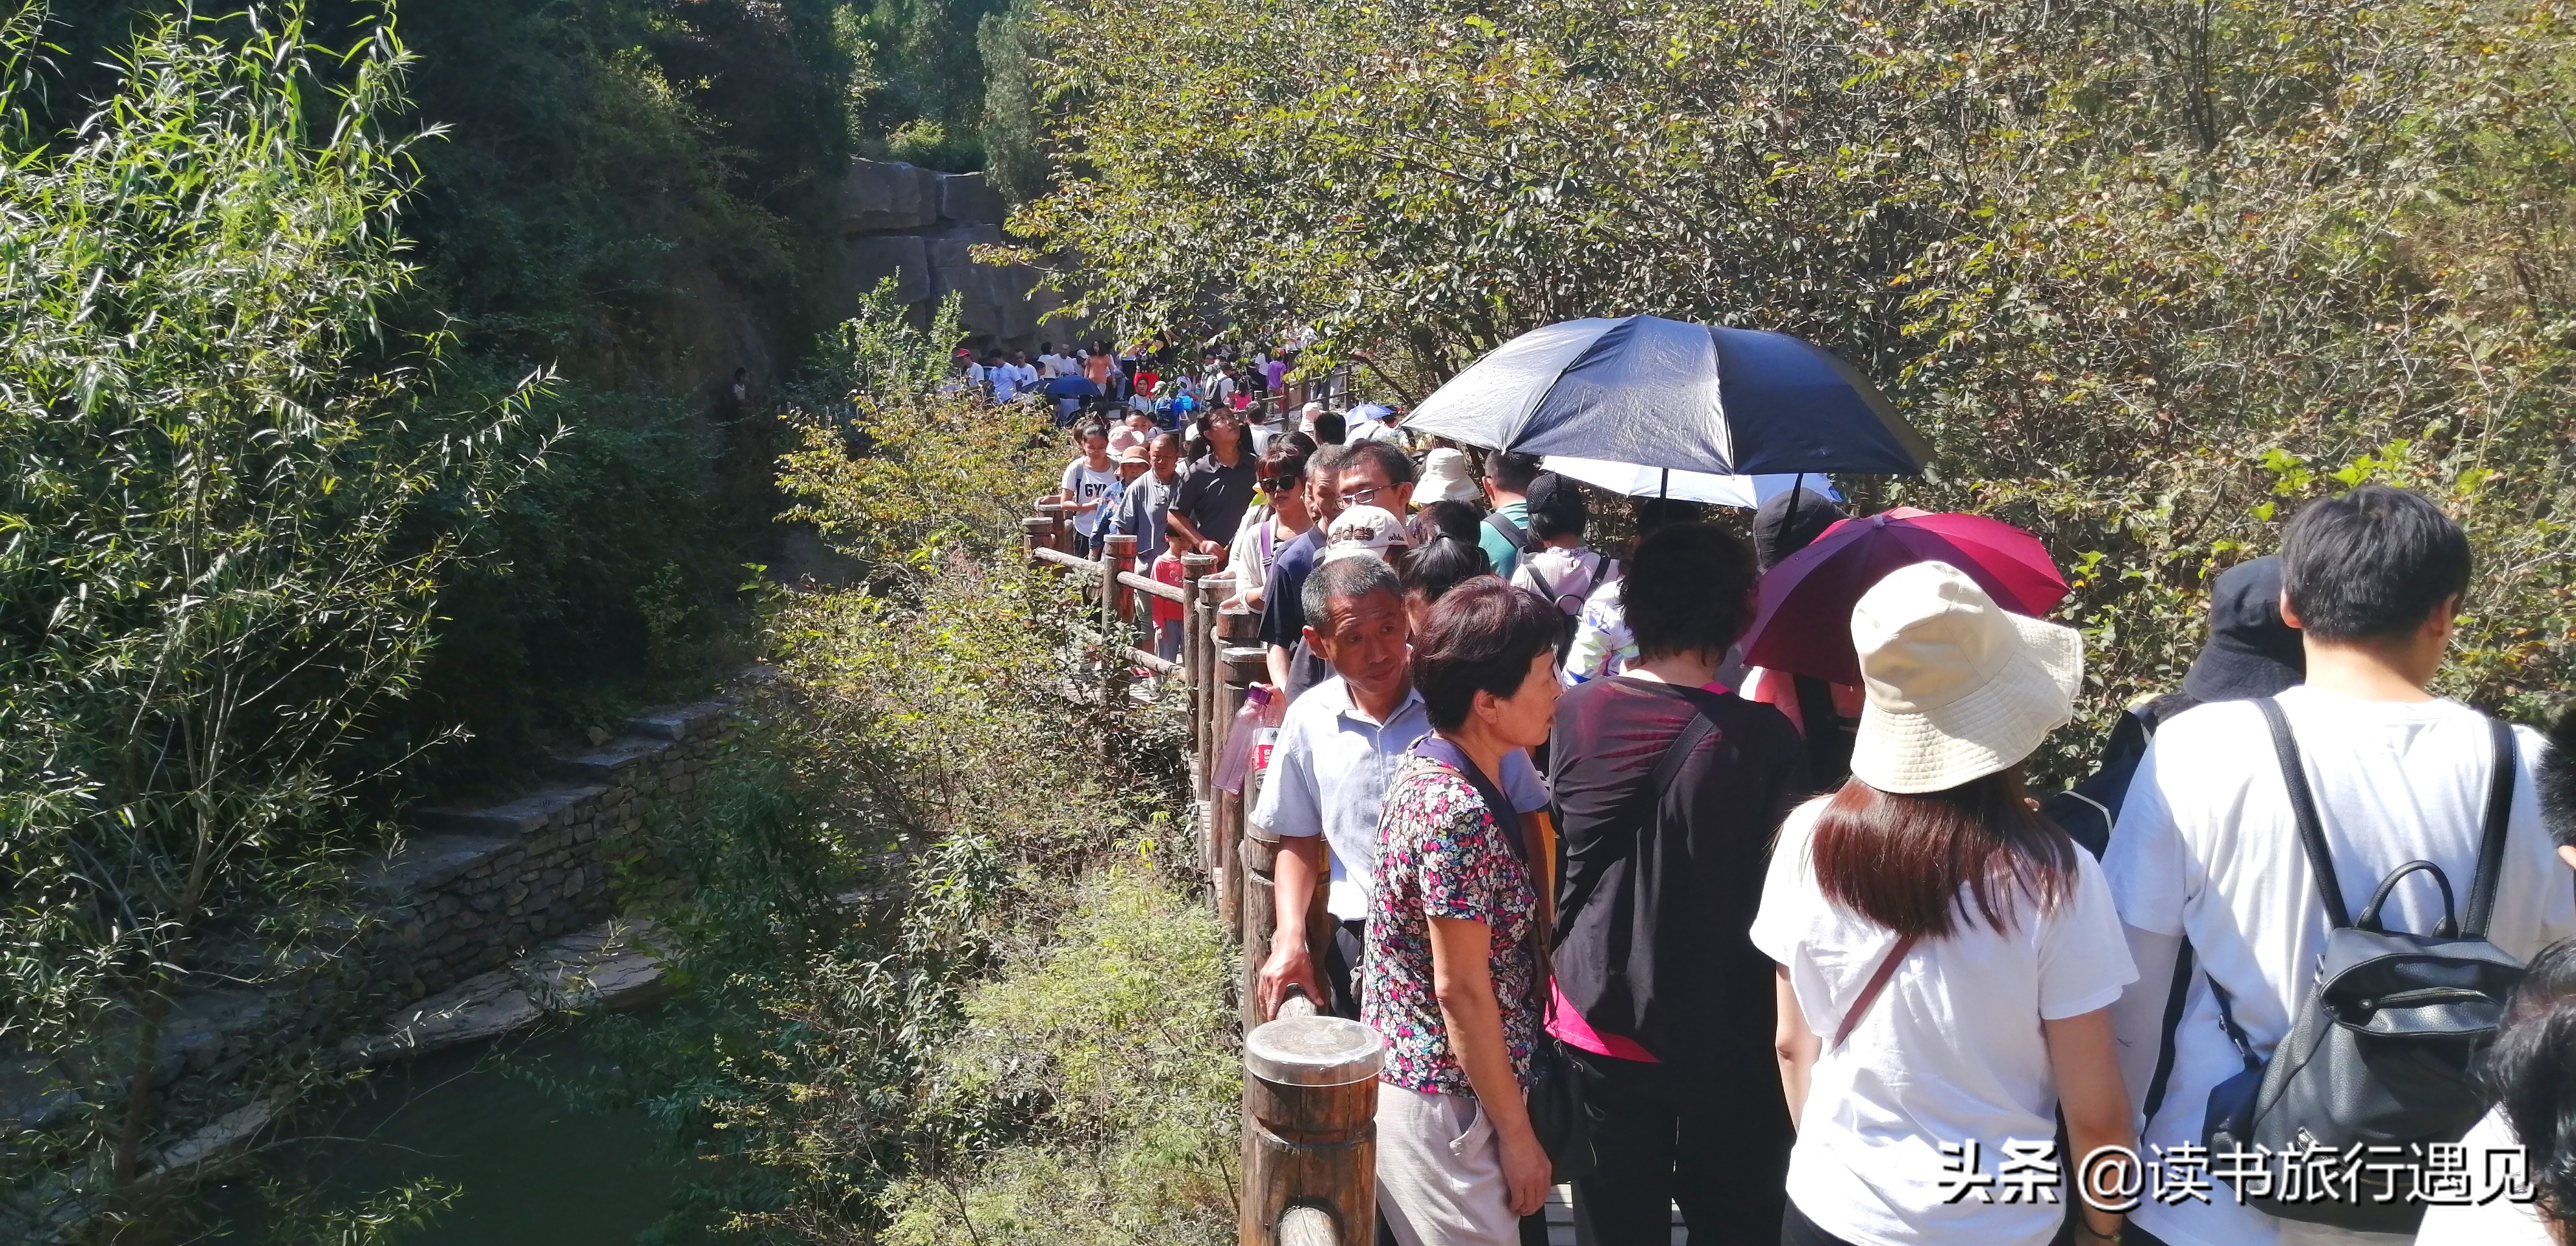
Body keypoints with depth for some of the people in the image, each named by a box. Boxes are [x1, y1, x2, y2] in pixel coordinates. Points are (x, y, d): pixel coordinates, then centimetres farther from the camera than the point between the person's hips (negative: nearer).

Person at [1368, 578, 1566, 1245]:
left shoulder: (1432, 765, 2)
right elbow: (1462, 990, -22)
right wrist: (1518, 1134, -14)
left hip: (1409, 1067, 9)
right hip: (1445, 1099, -9)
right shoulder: (1459, 812, -26)